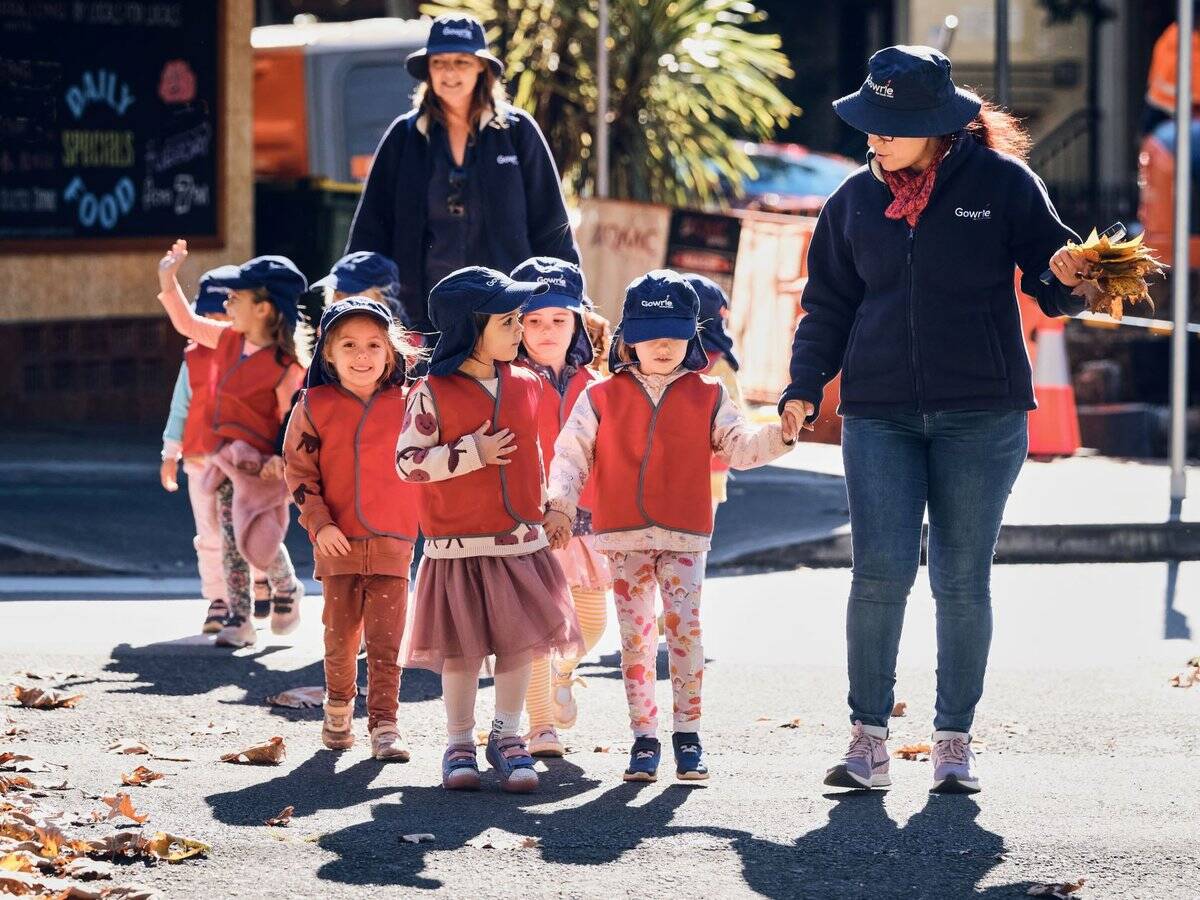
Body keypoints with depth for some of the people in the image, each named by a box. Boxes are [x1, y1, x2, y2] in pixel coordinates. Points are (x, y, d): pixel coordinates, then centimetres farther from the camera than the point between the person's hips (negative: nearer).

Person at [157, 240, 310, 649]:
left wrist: (282, 459, -26)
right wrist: (168, 282, 13)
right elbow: (188, 323, 21)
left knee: (257, 542, -8)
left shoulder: (285, 365, -19)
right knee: (231, 543, 9)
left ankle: (286, 589, 24)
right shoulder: (228, 340, 5)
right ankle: (239, 619, 17)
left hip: (263, 465, -8)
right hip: (230, 459, 8)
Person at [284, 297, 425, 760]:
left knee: (385, 640, -4)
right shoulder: (314, 406, 1)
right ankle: (338, 706, 31)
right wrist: (319, 522, -8)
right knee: (340, 636, 9)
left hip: (392, 540, -1)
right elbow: (298, 471, 3)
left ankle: (384, 723, -2)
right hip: (338, 543, 1)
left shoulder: (405, 406, 3)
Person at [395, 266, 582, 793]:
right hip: (459, 546, -4)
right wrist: (472, 453, -18)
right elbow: (408, 461, -13)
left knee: (520, 639, 1)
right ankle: (459, 744, 13)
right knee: (462, 648, 1)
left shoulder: (526, 385, 6)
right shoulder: (433, 393, -9)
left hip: (521, 541, 4)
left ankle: (507, 736, 14)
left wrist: (542, 505, 23)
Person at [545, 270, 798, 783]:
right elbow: (571, 455, 4)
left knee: (685, 632, -7)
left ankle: (688, 734, 1)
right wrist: (559, 505, -9)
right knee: (635, 638, 3)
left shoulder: (708, 399, 6)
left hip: (684, 538, -1)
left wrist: (780, 436, -15)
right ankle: (643, 738, 8)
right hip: (624, 538, 1)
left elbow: (741, 447, 3)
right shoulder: (601, 399, 5)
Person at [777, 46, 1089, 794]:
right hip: (880, 416, 2)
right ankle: (869, 739, -1)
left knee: (963, 581, 3)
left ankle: (956, 740, 13)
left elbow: (1050, 275, 1)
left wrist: (1068, 279, -22)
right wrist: (805, 388, 3)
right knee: (881, 572, -8)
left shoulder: (1001, 183, -2)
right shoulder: (857, 200, 8)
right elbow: (830, 305, 14)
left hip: (981, 416, -2)